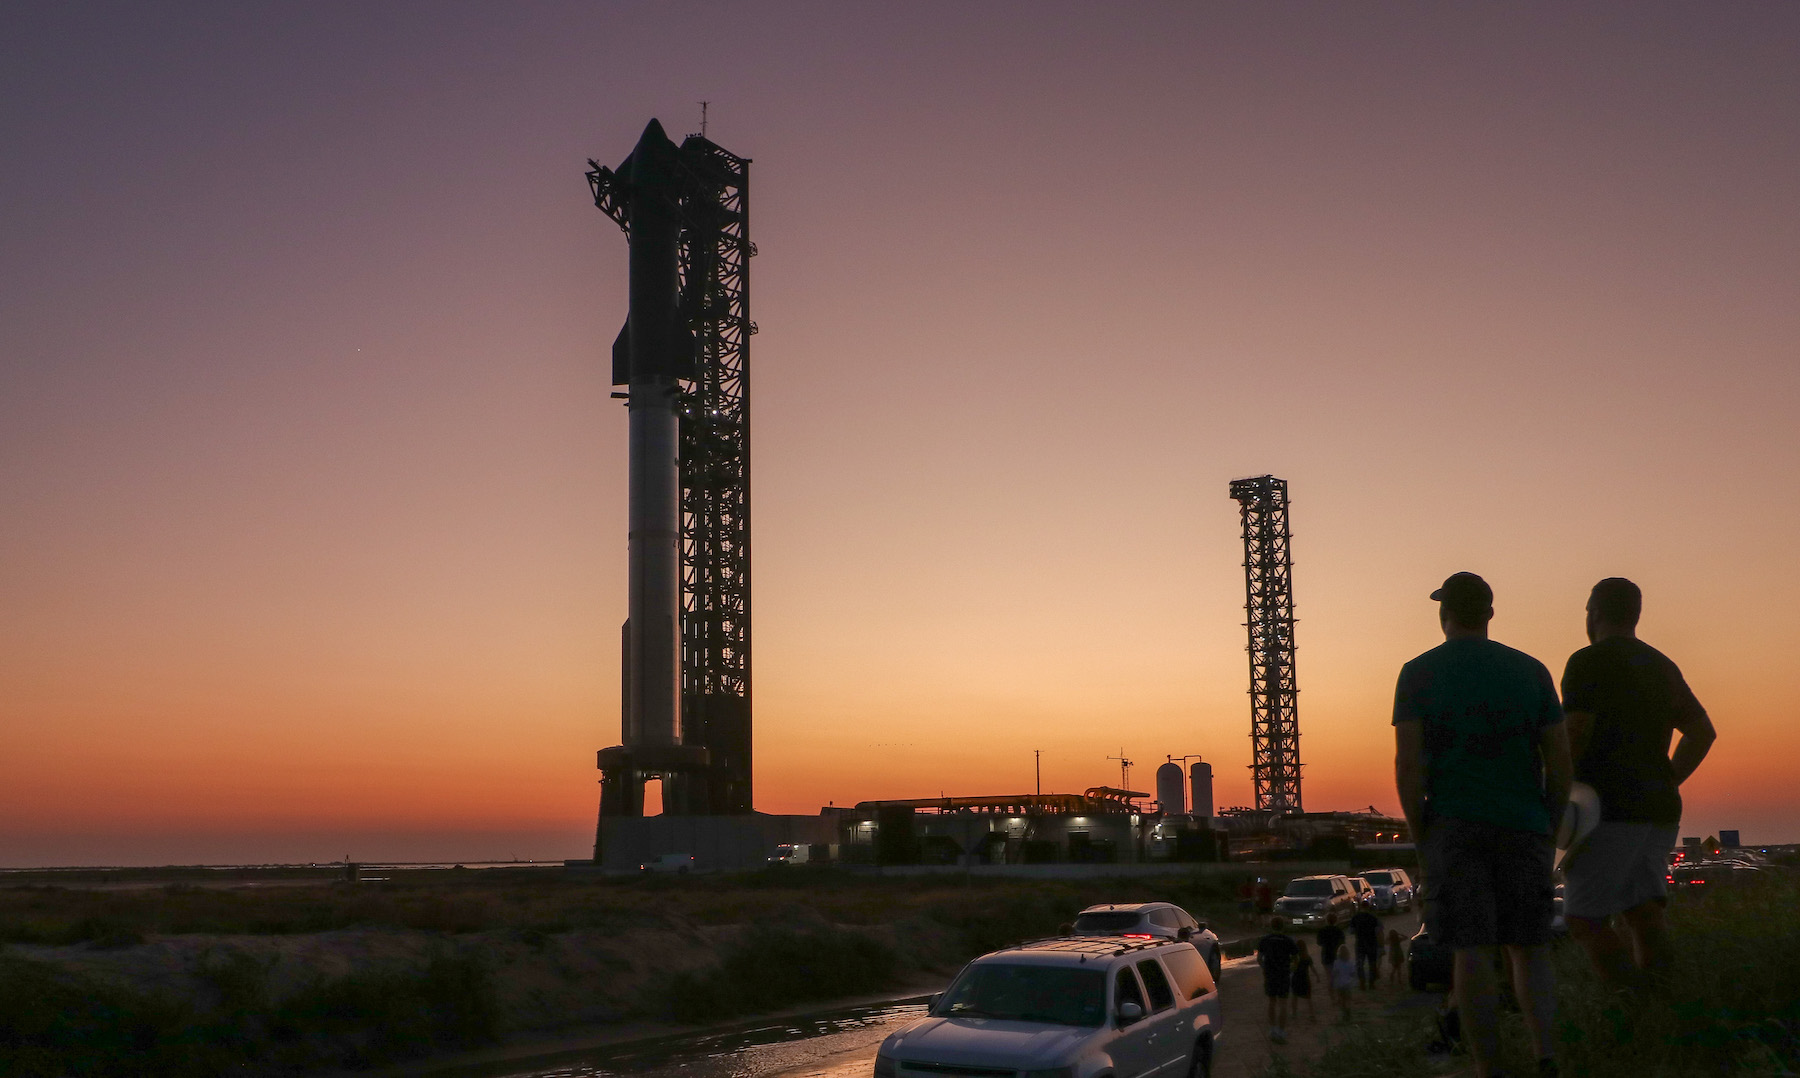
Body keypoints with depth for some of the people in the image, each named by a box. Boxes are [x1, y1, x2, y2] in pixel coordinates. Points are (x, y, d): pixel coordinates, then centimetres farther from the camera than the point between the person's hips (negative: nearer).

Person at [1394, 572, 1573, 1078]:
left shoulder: (1418, 672, -1)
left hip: (1453, 826, -2)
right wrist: (1548, 832, 13)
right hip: (1521, 826, 2)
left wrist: (1420, 838, 1)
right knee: (1529, 947, 11)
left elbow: (1406, 763, -9)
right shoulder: (1530, 670, 7)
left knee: (1472, 951, 0)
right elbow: (1560, 759, 4)